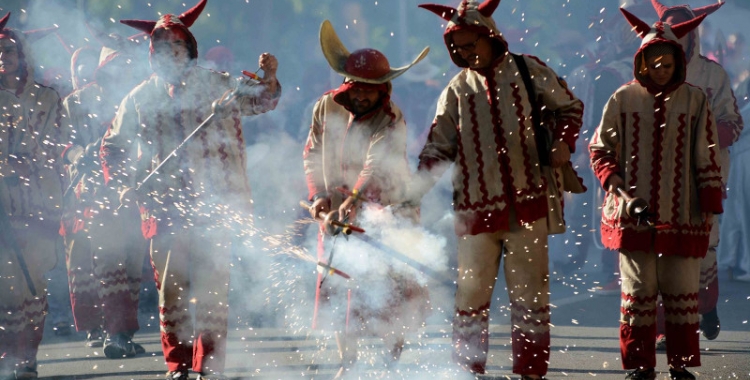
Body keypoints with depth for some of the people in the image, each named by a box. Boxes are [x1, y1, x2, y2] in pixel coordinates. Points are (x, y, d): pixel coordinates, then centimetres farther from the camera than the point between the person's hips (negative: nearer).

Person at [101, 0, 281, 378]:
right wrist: (121, 184, 2)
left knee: (212, 288, -3)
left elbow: (259, 99, 2)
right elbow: (112, 146, 17)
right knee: (171, 288, 3)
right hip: (164, 208, 2)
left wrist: (269, 78, -19)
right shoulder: (140, 99, 10)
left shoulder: (217, 85, 7)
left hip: (213, 205, -2)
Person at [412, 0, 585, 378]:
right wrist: (415, 189, -5)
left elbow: (569, 107, 14)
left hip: (527, 202, -1)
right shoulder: (457, 90, 10)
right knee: (471, 293, 0)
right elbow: (439, 148, 9)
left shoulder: (528, 71, 5)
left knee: (529, 292, 2)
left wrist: (562, 143, -4)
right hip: (476, 208, 2)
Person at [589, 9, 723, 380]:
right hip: (633, 216, 0)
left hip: (682, 216, 0)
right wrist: (616, 187, -8)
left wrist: (709, 206, 1)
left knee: (681, 291, 5)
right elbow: (599, 148, 6)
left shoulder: (694, 100, 1)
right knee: (637, 290, 5)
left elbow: (707, 158, 3)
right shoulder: (624, 99, 1)